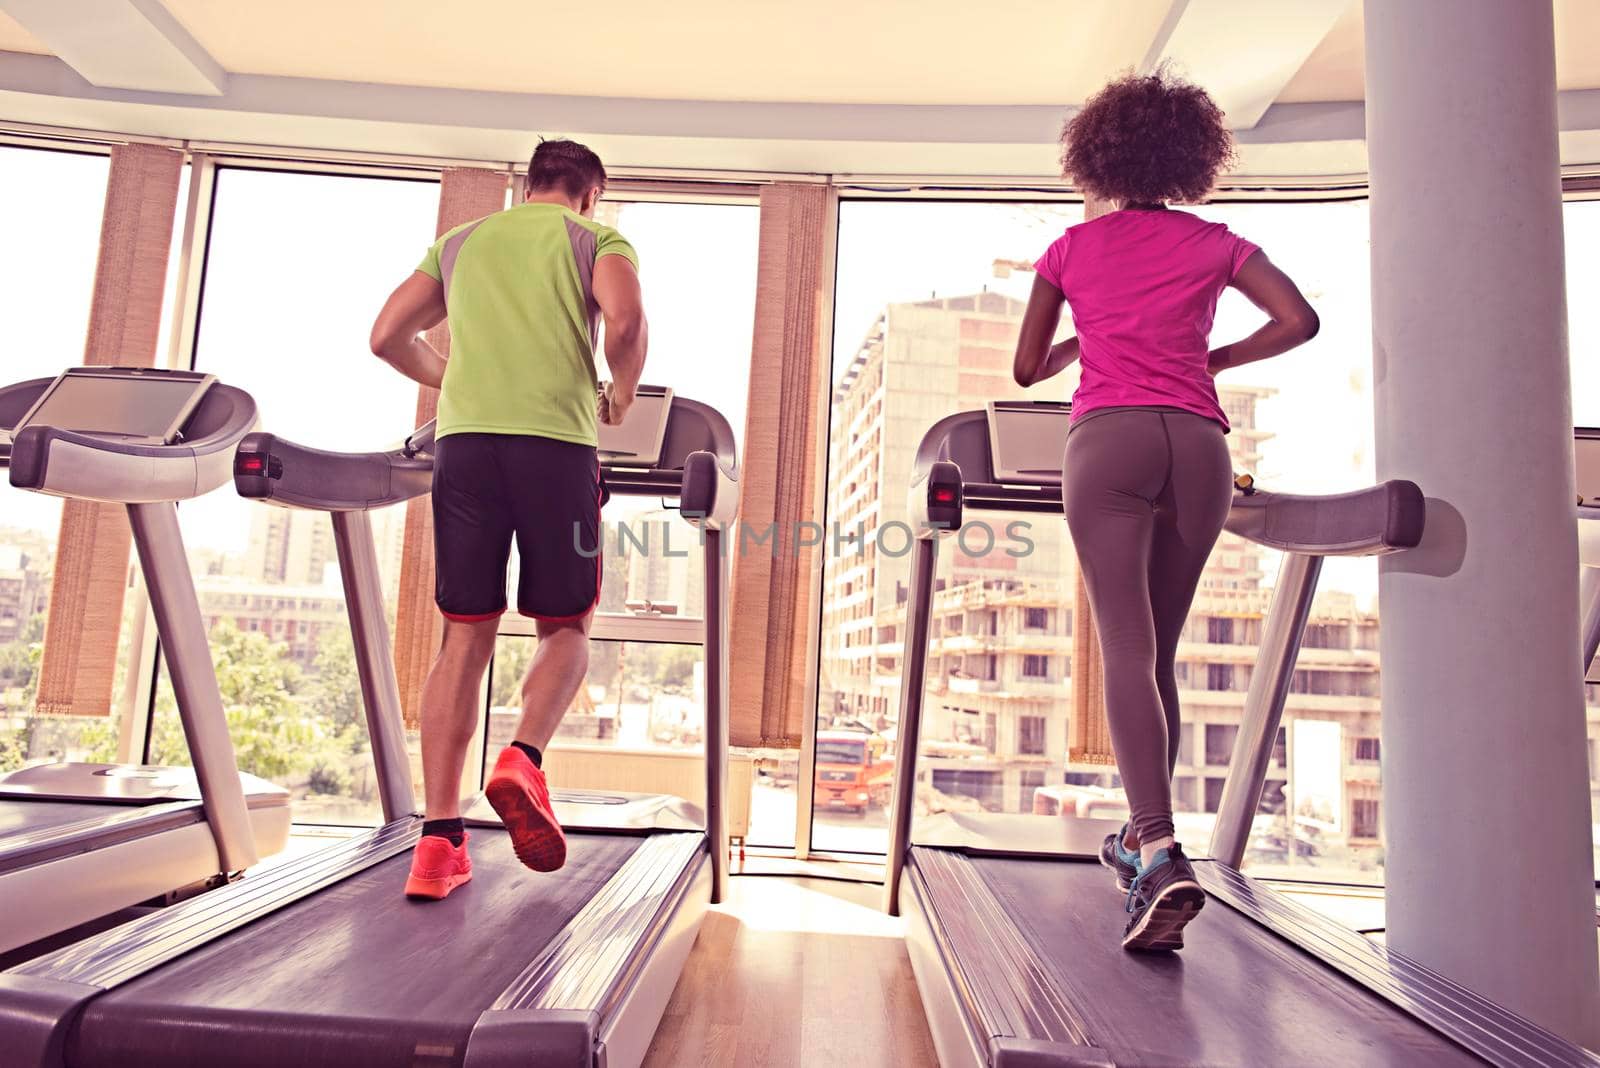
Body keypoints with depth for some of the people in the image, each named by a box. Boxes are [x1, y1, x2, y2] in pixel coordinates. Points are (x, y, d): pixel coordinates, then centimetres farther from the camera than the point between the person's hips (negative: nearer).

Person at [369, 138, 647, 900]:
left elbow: (387, 337, 20)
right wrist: (620, 394, 7)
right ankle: (522, 761, -16)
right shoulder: (597, 239, 12)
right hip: (556, 443, -3)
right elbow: (624, 317, -9)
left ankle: (439, 840, 0)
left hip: (465, 440, 3)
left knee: (465, 635, 4)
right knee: (565, 628, 10)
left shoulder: (462, 241, 24)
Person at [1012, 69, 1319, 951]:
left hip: (1109, 439, -2)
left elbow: (1027, 369, 16)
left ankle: (1160, 855, -27)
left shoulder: (1072, 248, 14)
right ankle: (1144, 836, 23)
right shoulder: (1213, 243, 16)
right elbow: (1298, 321, 6)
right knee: (1160, 650, 12)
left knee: (1127, 648, -12)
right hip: (1197, 442, 2)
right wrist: (1215, 358, 19)